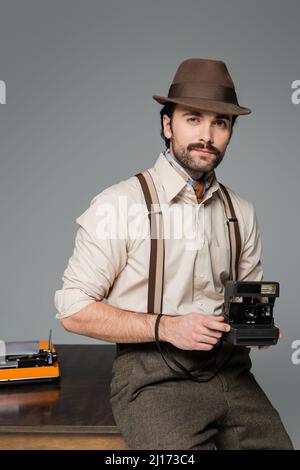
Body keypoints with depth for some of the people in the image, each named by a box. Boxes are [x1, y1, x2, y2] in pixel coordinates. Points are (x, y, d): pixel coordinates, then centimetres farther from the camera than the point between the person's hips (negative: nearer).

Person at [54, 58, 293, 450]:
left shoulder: (242, 212, 8)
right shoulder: (117, 204, -8)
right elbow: (74, 310, -8)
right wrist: (165, 327, -17)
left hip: (230, 371, 5)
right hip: (153, 375, -4)